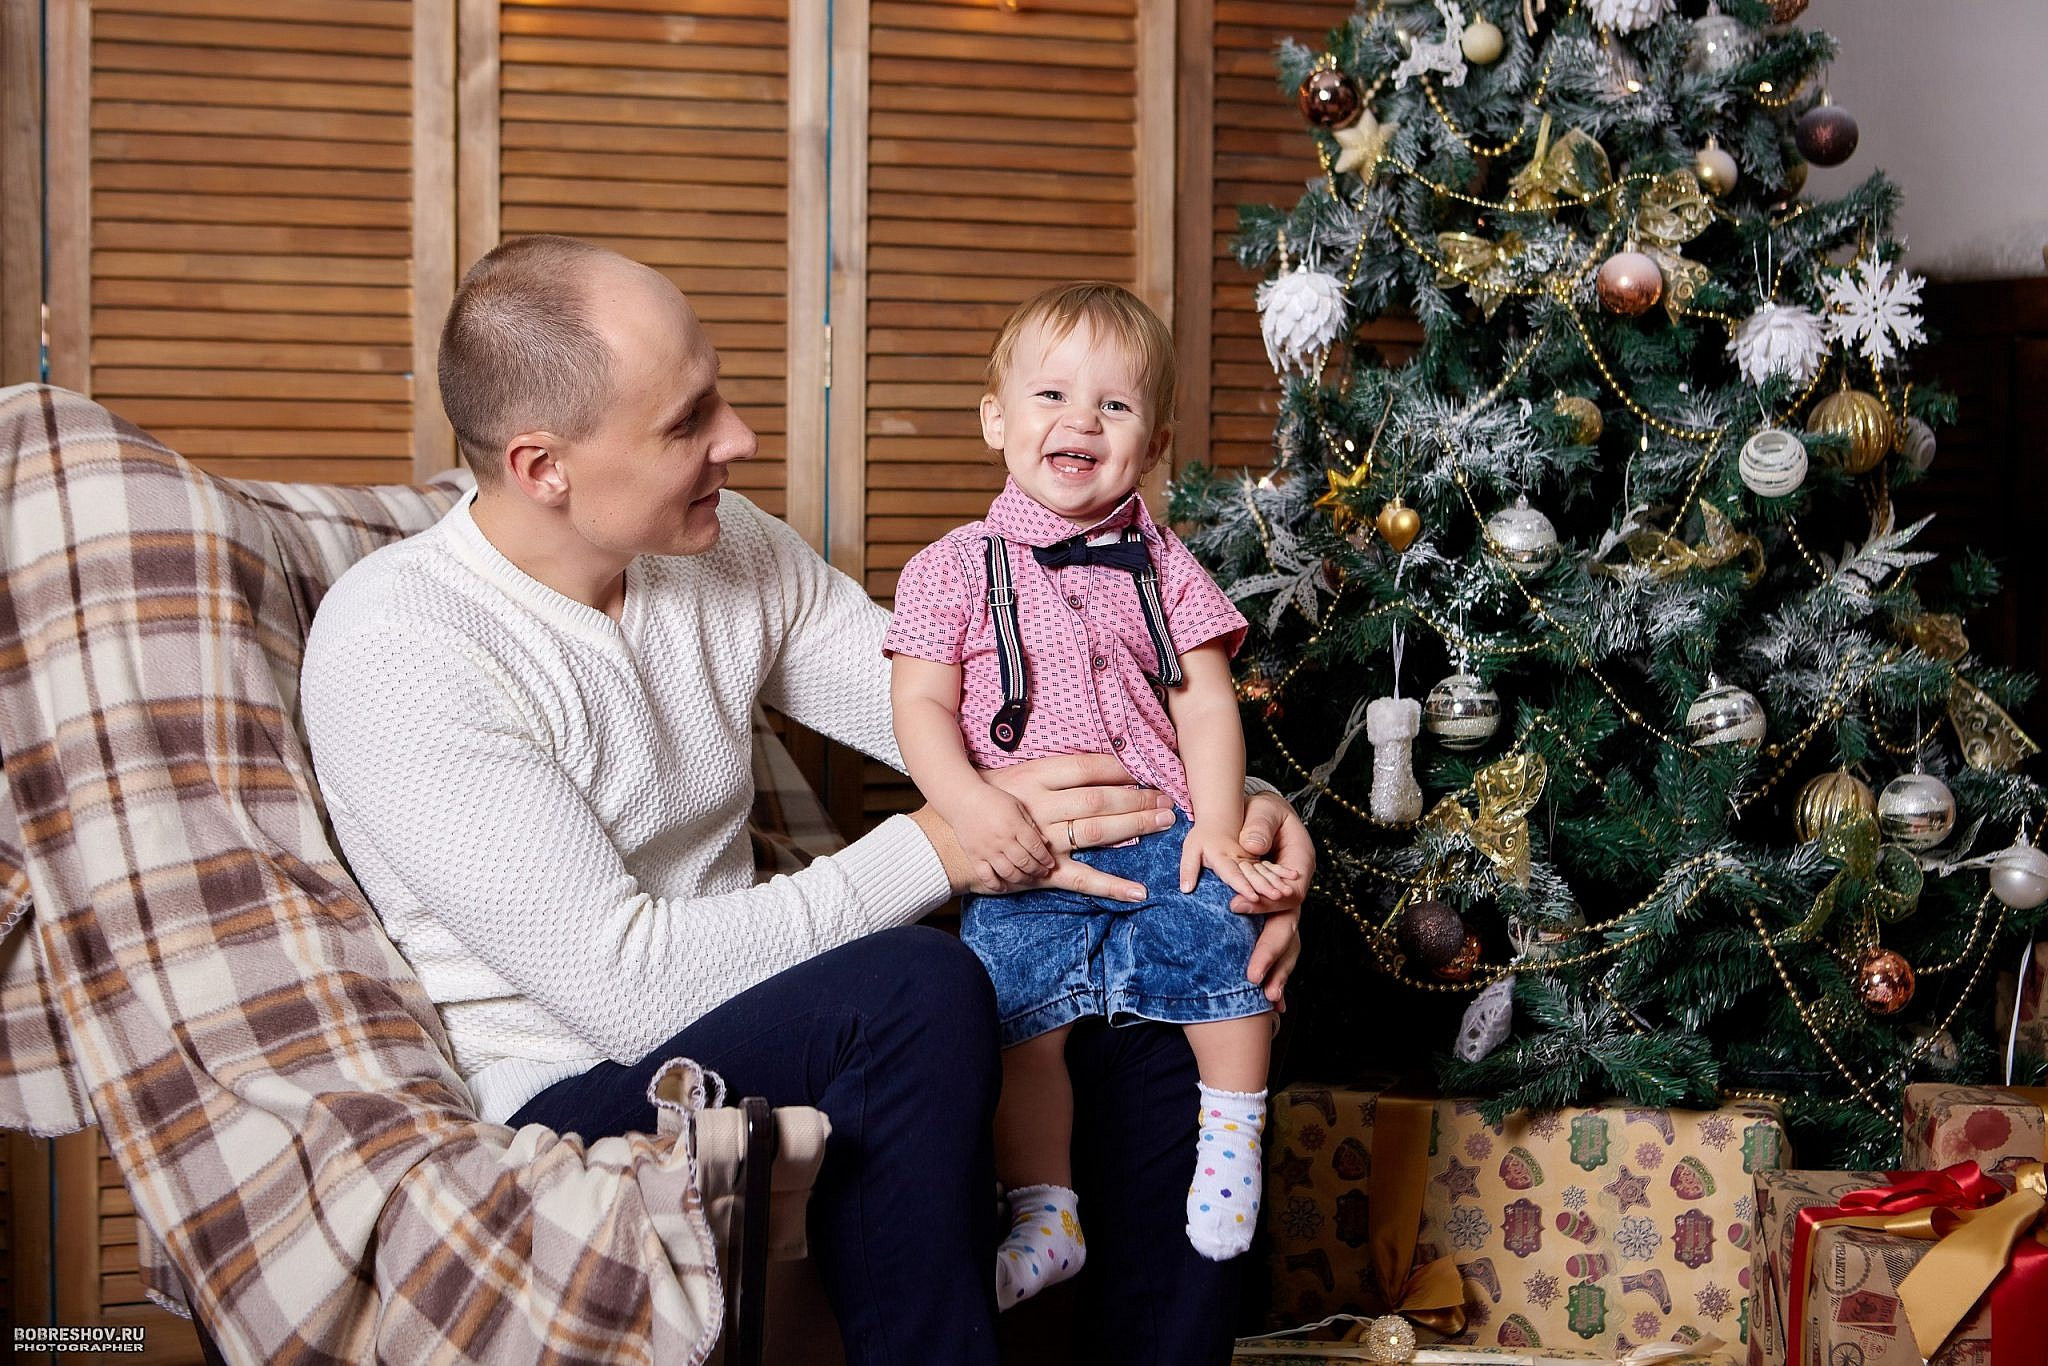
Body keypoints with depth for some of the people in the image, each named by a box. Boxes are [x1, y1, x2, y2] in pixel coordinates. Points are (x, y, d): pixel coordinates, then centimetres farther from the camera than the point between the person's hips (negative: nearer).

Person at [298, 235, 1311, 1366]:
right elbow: (625, 983, -26)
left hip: (726, 1010, 7)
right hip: (569, 1099, -7)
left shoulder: (725, 548, 2)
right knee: (915, 989, -31)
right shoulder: (396, 646, -21)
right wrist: (940, 848, -24)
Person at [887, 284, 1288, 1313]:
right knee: (1020, 1003, -21)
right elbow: (921, 705, 1)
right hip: (1020, 843, -2)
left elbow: (1205, 699, 8)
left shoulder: (1160, 565, 15)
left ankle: (1233, 1135, 0)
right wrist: (970, 805, -17)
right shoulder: (955, 568, 8)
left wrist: (1218, 827, -7)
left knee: (1223, 931, -23)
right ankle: (1045, 1212, -5)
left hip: (1157, 820, 2)